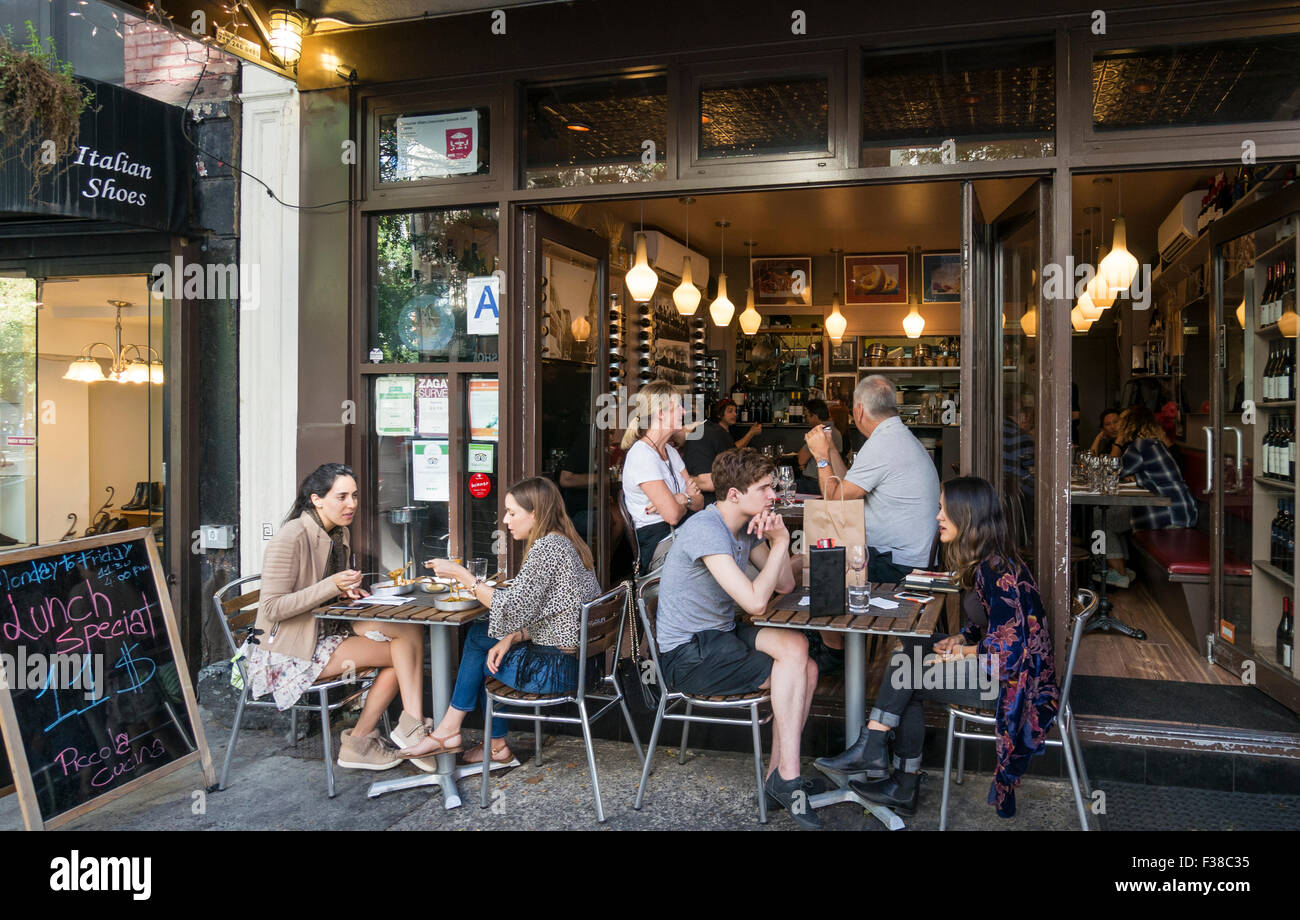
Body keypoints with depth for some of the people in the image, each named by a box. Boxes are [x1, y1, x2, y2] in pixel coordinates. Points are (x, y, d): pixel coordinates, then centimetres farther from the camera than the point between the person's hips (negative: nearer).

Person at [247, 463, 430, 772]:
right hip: (288, 653, -8)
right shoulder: (291, 538, -17)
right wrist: (332, 586, -25)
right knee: (402, 647, -21)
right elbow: (272, 608, -20)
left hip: (328, 631, 9)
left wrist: (348, 590, 2)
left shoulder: (339, 534, 10)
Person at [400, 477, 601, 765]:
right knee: (477, 634, 14)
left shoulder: (547, 547, -19)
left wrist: (462, 575, -14)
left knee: (479, 657, 11)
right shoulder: (565, 543, 11)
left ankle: (496, 746, 24)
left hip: (559, 667, -9)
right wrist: (513, 638, 1)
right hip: (578, 658, 9)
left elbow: (512, 608, -22)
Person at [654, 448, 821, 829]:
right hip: (687, 654, -8)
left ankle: (780, 775, 0)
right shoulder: (705, 530, -24)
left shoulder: (747, 525, 5)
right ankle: (787, 777, -2)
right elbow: (755, 601, -31)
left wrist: (779, 540, -9)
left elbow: (785, 586, 8)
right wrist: (779, 544, -19)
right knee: (795, 669, -16)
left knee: (801, 658, -13)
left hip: (721, 636, 8)